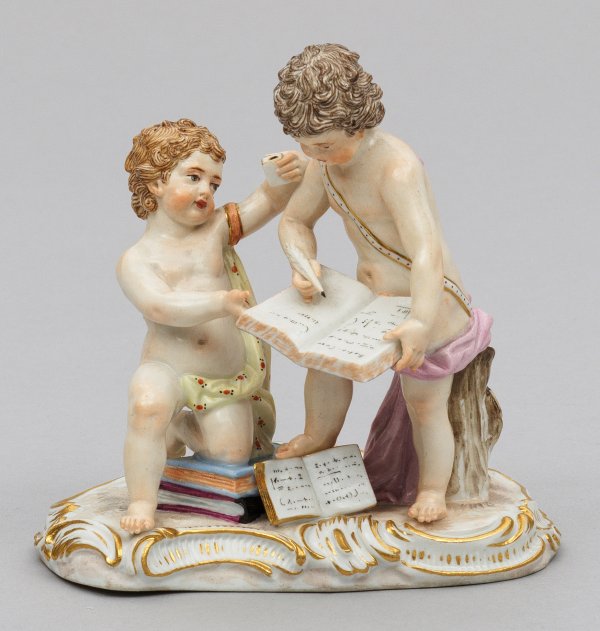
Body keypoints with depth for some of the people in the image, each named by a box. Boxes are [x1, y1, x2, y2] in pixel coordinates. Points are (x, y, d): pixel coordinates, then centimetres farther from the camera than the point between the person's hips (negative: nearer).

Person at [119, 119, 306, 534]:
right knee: (149, 406, -34)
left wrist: (291, 173, -26)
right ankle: (142, 502, -15)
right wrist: (221, 302, -38)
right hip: (169, 369, -4)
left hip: (228, 374, 4)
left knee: (233, 452, -8)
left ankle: (180, 427, 23)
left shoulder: (217, 231, 3)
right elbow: (161, 307, -25)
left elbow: (268, 201, -3)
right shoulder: (137, 261, -7)